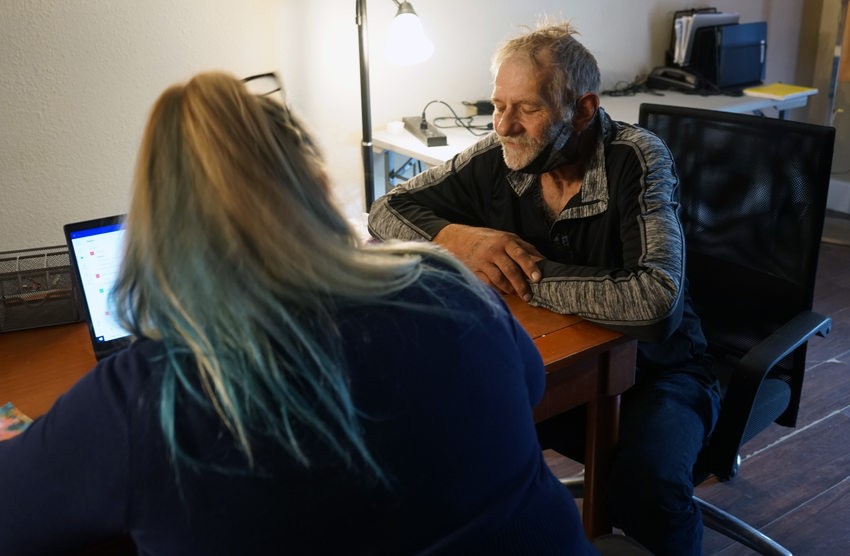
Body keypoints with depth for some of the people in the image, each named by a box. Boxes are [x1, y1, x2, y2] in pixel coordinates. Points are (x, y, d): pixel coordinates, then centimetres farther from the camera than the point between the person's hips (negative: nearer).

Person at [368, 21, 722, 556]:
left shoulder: (636, 161, -20)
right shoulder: (497, 159, -8)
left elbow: (655, 301, -35)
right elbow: (388, 211, -1)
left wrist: (524, 273, -26)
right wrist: (458, 238, -22)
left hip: (649, 371, -4)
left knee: (646, 492, -33)